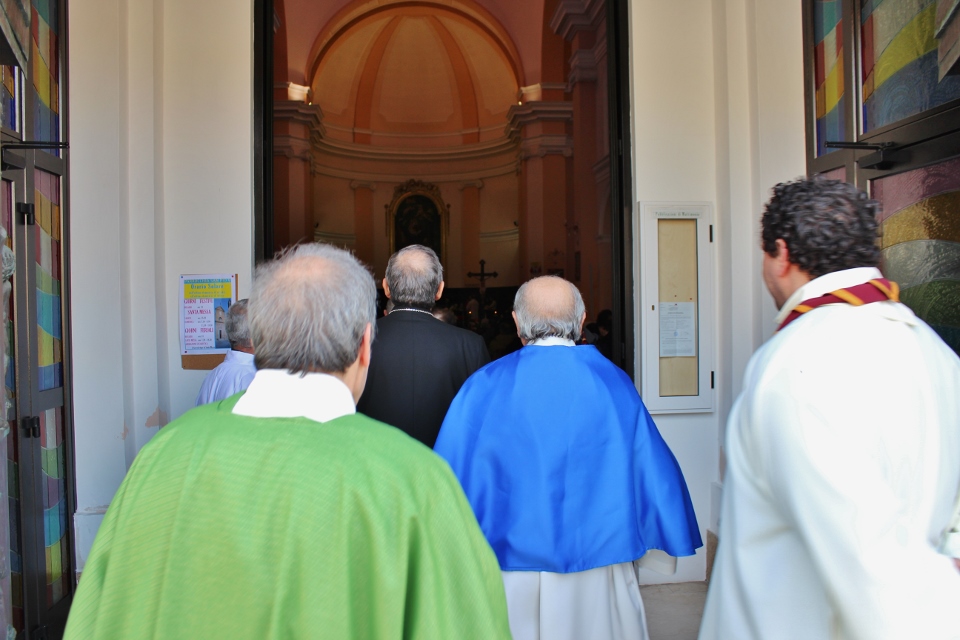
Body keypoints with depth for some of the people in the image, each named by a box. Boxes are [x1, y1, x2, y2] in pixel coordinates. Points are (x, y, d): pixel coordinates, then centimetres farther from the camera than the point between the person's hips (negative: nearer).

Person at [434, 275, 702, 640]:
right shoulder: (613, 383, -6)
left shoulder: (484, 387, -9)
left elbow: (454, 471, -5)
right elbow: (652, 468, -2)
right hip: (596, 571, 1)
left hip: (510, 575, 0)